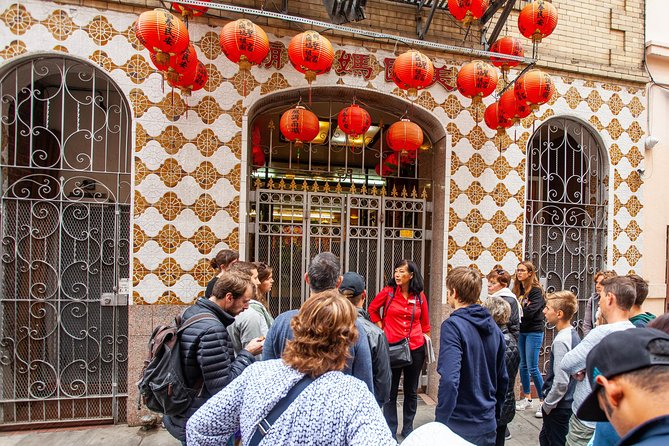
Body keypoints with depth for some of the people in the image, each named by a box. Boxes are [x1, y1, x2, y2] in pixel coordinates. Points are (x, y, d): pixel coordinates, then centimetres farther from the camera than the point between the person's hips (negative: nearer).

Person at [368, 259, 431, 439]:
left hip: (416, 348, 2)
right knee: (391, 391, 7)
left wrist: (426, 340, 10)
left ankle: (408, 429, 31)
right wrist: (382, 328, 2)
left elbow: (425, 323, 10)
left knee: (411, 391, 15)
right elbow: (372, 309, 9)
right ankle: (390, 430, 21)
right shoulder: (388, 291, -5)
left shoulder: (420, 297, 0)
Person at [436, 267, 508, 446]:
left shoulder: (453, 325, -18)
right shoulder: (493, 327, 4)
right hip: (488, 425, 6)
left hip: (459, 427, -6)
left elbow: (449, 380, -28)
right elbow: (502, 379, 12)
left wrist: (440, 423, -20)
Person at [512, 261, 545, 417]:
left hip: (534, 332, -7)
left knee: (533, 368, -5)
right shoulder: (518, 289, 9)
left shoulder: (536, 290, -11)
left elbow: (530, 312, -21)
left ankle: (543, 401, 8)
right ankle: (527, 398, 25)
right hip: (521, 331, 7)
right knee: (523, 366, 12)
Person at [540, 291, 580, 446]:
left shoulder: (561, 341, -25)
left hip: (558, 407, -9)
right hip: (569, 402, 9)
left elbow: (561, 381, -27)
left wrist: (547, 404, -13)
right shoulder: (573, 334, 3)